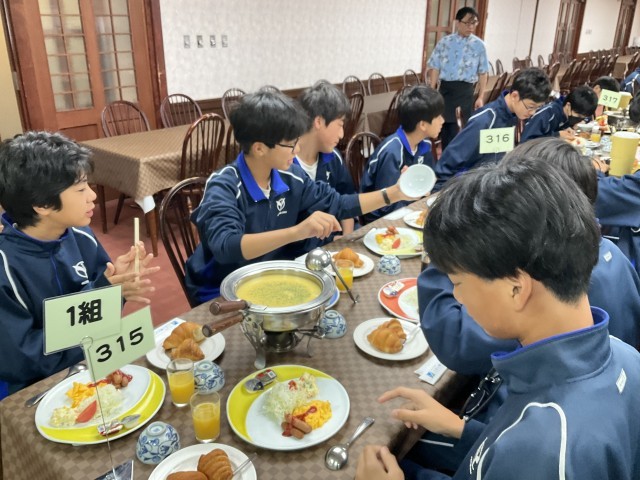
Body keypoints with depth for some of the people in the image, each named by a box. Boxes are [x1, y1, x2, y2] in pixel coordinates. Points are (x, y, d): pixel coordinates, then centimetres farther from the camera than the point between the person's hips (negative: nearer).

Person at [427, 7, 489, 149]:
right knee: (445, 126, 6)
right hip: (446, 88, 1)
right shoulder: (444, 42, 2)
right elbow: (435, 69, 4)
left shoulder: (479, 45, 3)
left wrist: (480, 97, 1)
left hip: (465, 91, 0)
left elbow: (483, 73, 5)